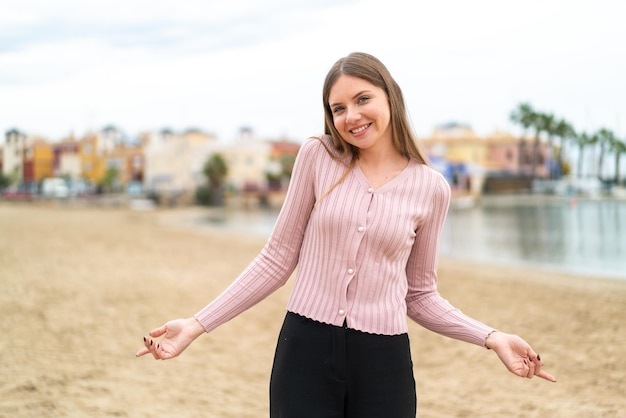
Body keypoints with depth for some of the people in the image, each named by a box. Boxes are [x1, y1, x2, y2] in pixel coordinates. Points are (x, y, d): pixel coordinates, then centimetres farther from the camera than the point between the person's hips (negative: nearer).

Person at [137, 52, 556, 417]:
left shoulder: (431, 188, 1)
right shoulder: (317, 156, -1)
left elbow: (420, 295, 8)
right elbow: (278, 259, 2)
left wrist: (492, 337, -4)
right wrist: (197, 325, -2)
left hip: (383, 362, 1)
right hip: (305, 350, 0)